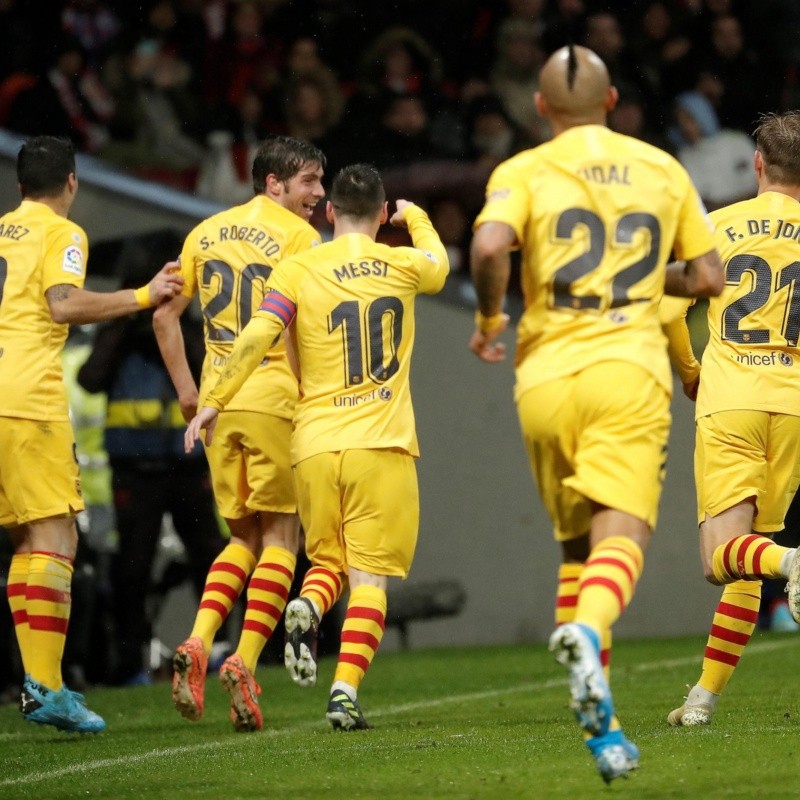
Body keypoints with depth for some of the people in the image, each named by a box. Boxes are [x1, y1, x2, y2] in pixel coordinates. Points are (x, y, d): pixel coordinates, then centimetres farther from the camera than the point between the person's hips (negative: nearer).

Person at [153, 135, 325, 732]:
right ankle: (245, 663, -11)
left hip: (217, 399, 6)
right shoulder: (298, 235, -5)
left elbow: (165, 314, 15)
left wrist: (187, 391, 18)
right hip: (275, 396, -6)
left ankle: (197, 645, -6)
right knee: (280, 535, 2)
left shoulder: (205, 233, 13)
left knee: (244, 536, 15)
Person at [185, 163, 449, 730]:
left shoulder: (299, 271, 2)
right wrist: (416, 216, 48)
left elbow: (257, 337, -9)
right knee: (370, 575, -1)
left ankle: (306, 609, -17)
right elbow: (439, 263, 31)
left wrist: (215, 401, -2)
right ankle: (346, 690, -15)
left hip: (315, 446, 1)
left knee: (328, 561, 16)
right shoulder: (403, 266, 6)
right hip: (382, 445, -1)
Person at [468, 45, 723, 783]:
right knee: (620, 536, -12)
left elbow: (489, 247, -16)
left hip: (546, 376, 1)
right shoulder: (662, 169, 12)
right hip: (630, 370, -1)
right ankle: (587, 632, -46)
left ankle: (601, 724, 8)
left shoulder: (524, 172, 3)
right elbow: (709, 277, 13)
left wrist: (489, 320, 1)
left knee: (577, 546, 14)